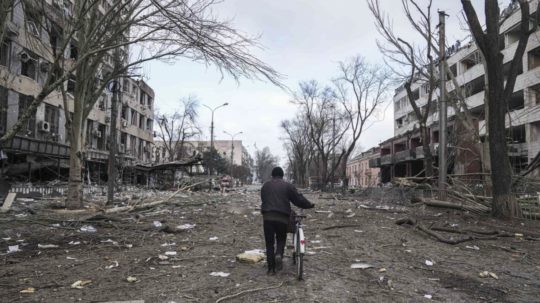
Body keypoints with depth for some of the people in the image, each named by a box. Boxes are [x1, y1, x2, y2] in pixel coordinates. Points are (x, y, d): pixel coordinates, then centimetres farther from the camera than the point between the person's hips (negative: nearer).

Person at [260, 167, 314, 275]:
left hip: (267, 217, 1)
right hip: (282, 218, -1)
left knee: (269, 242, 8)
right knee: (281, 239, 16)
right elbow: (299, 199, 4)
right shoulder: (288, 186, 5)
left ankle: (271, 268, 7)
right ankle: (279, 255, -13)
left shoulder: (265, 185, 14)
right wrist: (309, 205, 19)